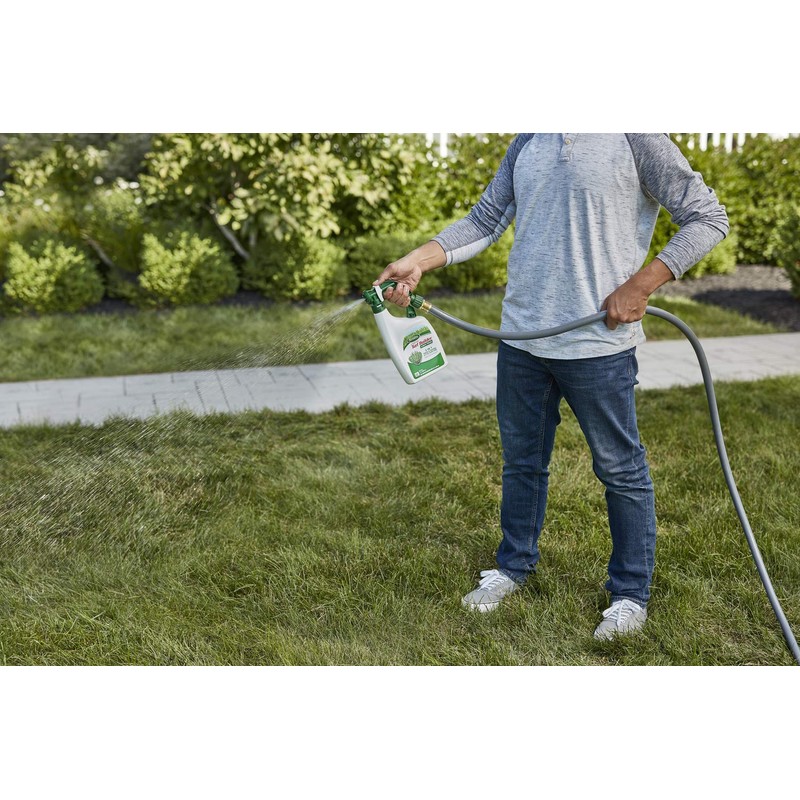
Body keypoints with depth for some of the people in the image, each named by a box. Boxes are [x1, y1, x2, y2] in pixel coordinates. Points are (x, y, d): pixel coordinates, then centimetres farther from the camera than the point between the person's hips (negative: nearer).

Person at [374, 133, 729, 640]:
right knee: (522, 461, 19)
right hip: (521, 336, 6)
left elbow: (708, 217, -7)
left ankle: (631, 593, 25)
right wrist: (418, 261, -6)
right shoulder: (526, 143, 11)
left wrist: (642, 284, -17)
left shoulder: (635, 138, -8)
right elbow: (484, 221, 9)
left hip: (599, 344, -6)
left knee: (621, 470, 7)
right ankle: (515, 566, 39)